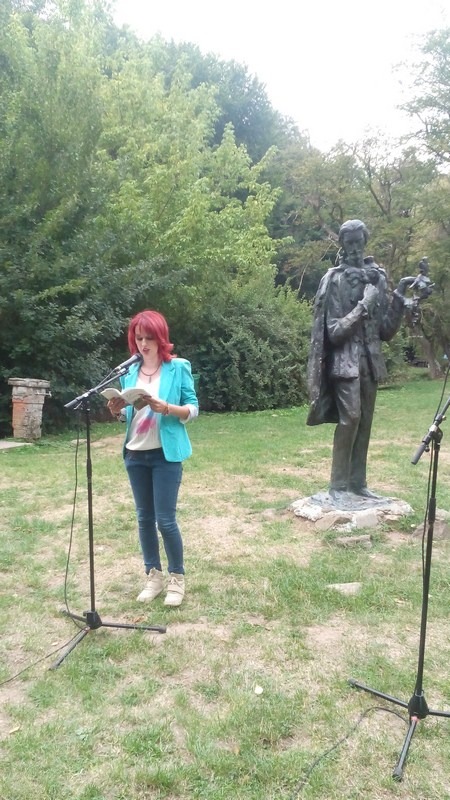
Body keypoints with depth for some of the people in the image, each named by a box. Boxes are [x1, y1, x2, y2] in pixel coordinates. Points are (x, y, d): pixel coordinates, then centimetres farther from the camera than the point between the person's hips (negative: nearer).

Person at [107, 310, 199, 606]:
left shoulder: (178, 367, -6)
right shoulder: (129, 371, 7)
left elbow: (193, 409, -6)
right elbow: (128, 415, 13)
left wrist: (166, 408, -24)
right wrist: (117, 410, -10)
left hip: (166, 454, -4)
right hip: (135, 454, 5)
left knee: (166, 519, -3)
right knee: (144, 518, 11)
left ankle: (177, 577, 16)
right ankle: (154, 575, 25)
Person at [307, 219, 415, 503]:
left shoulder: (377, 277, 9)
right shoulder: (336, 279, -7)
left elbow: (386, 331, 8)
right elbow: (334, 332, -12)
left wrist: (399, 298, -2)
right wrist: (362, 307, -18)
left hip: (371, 359, 6)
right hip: (346, 359, -6)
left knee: (365, 421, 6)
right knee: (350, 417, -15)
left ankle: (358, 483, 16)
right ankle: (338, 485, -5)